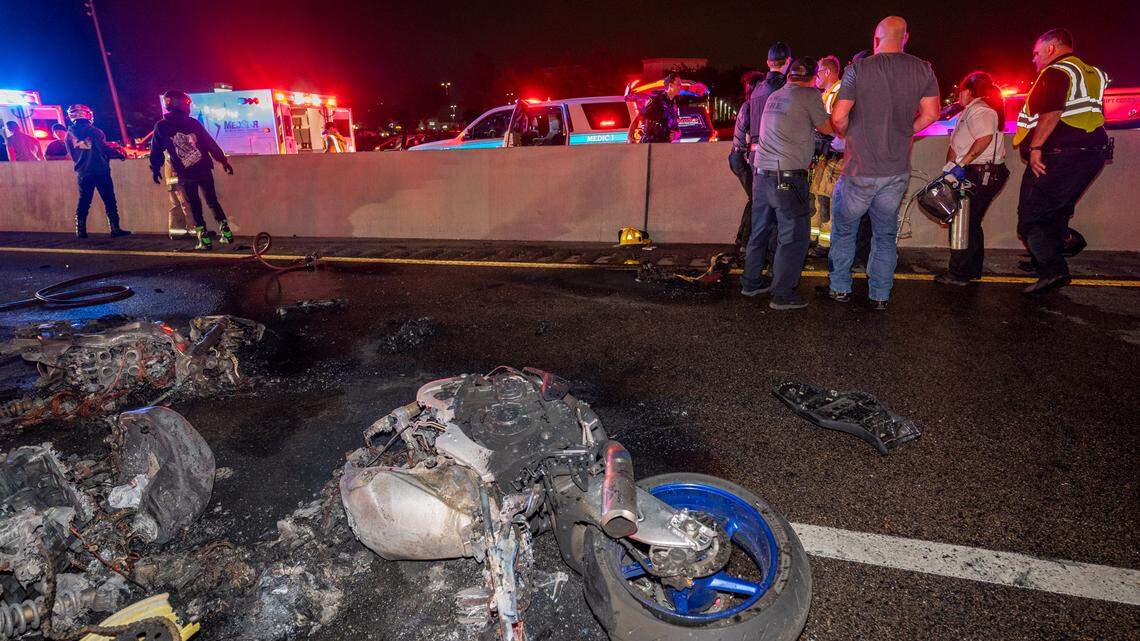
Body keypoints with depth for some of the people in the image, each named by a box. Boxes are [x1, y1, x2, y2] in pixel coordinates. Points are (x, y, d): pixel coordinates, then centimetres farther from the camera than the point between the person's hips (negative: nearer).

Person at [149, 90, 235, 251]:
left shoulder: (160, 127, 0)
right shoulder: (193, 123, 1)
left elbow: (156, 150, 5)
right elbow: (211, 144, 3)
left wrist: (155, 169, 17)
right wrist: (223, 161, 11)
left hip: (185, 174, -1)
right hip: (204, 170, 1)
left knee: (194, 206, 7)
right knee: (212, 201, 12)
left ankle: (204, 239, 3)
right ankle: (226, 232, 5)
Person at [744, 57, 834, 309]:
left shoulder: (773, 96, 16)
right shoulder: (809, 95, -4)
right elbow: (827, 128, 5)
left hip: (761, 173, 8)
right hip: (788, 177, -7)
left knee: (760, 232, 16)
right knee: (794, 237, -1)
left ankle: (750, 282, 24)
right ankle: (782, 294, 0)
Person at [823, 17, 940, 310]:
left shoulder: (859, 69, -9)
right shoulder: (923, 70, 2)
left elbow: (838, 117, -13)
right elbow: (930, 114, 6)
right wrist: (902, 133, 18)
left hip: (859, 170, -3)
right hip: (898, 171, 4)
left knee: (844, 230, 15)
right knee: (885, 235, 15)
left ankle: (840, 288, 20)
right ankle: (880, 296, 19)